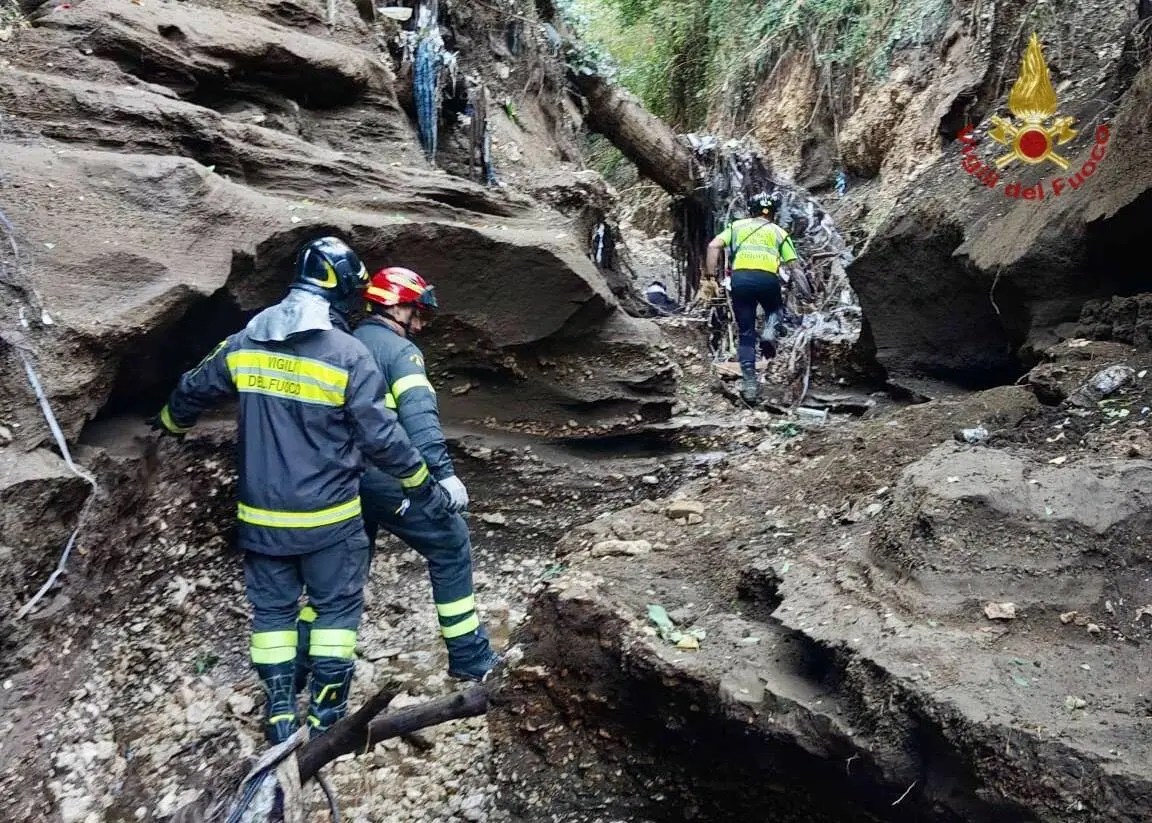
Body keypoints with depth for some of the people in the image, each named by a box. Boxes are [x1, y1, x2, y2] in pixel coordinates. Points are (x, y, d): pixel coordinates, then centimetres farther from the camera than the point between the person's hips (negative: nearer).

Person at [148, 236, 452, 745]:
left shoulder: (244, 344, 0)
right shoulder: (348, 354, -15)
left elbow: (193, 391, 16)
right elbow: (381, 436, -14)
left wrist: (170, 422, 38)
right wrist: (422, 485, -1)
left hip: (261, 516, 4)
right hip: (328, 516, -4)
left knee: (272, 608, 17)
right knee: (337, 607, 12)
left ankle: (280, 715, 21)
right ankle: (326, 717, 17)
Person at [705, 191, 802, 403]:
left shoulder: (737, 226, 24)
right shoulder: (779, 232, 24)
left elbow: (713, 246, 7)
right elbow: (793, 267, 15)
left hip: (740, 278, 0)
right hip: (768, 279, 0)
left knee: (746, 334, 10)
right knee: (773, 310, 32)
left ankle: (749, 382, 1)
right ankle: (769, 331, 0)